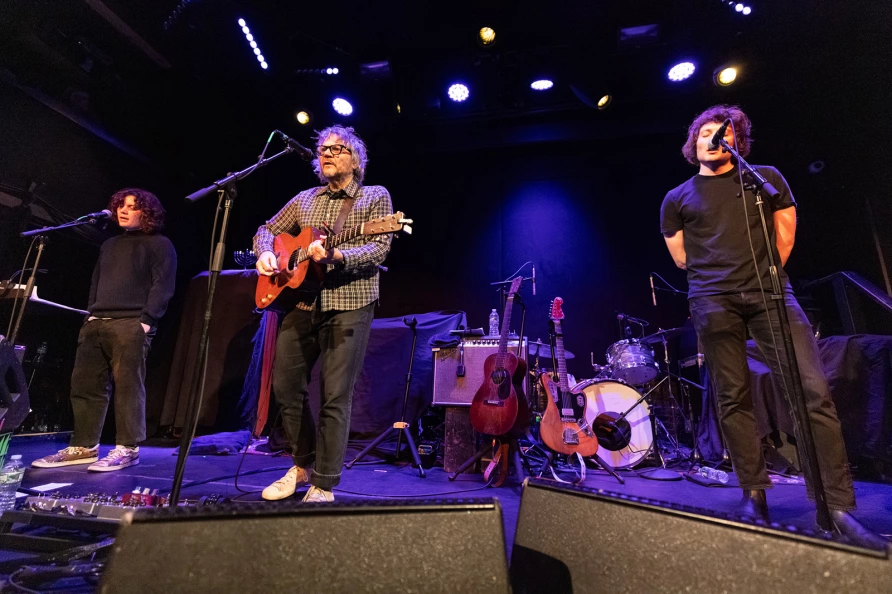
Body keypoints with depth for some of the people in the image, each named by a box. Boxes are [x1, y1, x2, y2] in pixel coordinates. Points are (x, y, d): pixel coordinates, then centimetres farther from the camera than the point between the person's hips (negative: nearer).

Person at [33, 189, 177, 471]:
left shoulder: (159, 244, 1)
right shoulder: (110, 245, 26)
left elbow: (162, 286, -9)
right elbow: (96, 283, 27)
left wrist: (145, 321, -17)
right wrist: (91, 314, 13)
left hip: (131, 324, -8)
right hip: (96, 323, 8)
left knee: (128, 386, -9)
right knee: (85, 384, 8)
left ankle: (127, 449, -3)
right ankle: (84, 446, 18)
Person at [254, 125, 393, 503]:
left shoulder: (375, 196, 4)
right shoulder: (304, 200, 18)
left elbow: (380, 248, -9)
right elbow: (267, 230, 23)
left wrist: (336, 256, -25)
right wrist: (265, 254, 0)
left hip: (349, 305, -5)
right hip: (303, 303, 6)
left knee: (335, 397, -4)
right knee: (285, 385, 9)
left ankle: (323, 485, 11)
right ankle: (303, 464, 30)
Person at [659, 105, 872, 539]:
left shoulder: (766, 178, 18)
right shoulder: (677, 199, 14)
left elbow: (785, 237, 16)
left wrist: (760, 274, 10)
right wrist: (722, 277, 12)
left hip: (770, 292, 1)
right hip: (712, 303, -1)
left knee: (814, 392, -9)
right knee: (733, 401, 0)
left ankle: (837, 503, 1)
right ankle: (754, 495, 11)